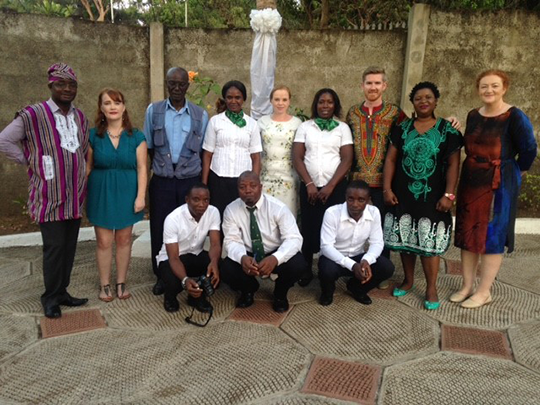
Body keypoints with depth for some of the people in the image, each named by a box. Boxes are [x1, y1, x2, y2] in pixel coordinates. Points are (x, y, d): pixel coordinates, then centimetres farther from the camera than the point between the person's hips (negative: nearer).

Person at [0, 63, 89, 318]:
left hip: (75, 196, 6)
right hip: (50, 196, -6)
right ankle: (50, 297, 15)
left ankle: (62, 292, 24)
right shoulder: (33, 115, -9)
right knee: (54, 247, -1)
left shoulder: (81, 117, 11)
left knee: (70, 246, 10)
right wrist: (29, 162, -5)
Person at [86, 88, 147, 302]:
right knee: (104, 241, 3)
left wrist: (141, 196, -8)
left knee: (124, 239, 8)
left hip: (126, 192, 0)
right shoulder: (93, 135, 1)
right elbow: (88, 167, 4)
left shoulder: (136, 136, -1)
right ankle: (104, 285, 18)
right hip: (101, 193, 0)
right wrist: (84, 194, 1)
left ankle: (121, 283, 22)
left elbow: (142, 168, -2)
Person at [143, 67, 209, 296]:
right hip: (161, 181, 1)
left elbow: (204, 151, 7)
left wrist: (203, 182, 5)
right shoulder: (153, 111, 5)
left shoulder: (200, 115, 4)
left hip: (190, 181, 0)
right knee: (160, 230, 6)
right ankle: (162, 277, 21)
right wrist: (145, 175, 7)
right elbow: (148, 147, 9)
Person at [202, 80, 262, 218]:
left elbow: (256, 157, 5)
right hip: (218, 180, 0)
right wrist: (204, 184, 1)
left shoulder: (252, 124, 6)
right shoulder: (215, 121, 4)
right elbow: (207, 155, 5)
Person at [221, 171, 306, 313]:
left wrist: (275, 258, -44)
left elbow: (294, 238, -24)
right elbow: (232, 241, -14)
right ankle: (248, 290, 12)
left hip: (275, 255, -1)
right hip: (247, 256, 2)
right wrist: (242, 257, -39)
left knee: (297, 265, -31)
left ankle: (280, 294, 6)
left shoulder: (278, 207, -17)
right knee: (227, 270, -27)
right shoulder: (231, 210, -10)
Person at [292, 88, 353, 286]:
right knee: (308, 228, 3)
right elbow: (297, 158, 0)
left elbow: (347, 160, -2)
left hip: (335, 187, -1)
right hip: (309, 187, 1)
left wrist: (330, 186, -11)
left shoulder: (343, 128, 4)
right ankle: (306, 270, 16)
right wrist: (309, 184, -9)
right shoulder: (305, 127, 6)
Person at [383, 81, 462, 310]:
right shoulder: (402, 129, 6)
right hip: (403, 195, 3)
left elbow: (453, 164, -3)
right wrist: (387, 189, -3)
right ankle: (408, 280, 27)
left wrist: (448, 194, -11)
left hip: (432, 196, -2)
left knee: (429, 242, 0)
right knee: (406, 239, 10)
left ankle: (431, 289, 13)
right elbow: (391, 160, 5)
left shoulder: (448, 130, 0)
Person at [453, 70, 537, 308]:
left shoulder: (514, 117, -11)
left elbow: (529, 150, -7)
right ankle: (467, 286, 22)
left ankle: (484, 292, 13)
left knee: (491, 235, 2)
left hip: (499, 185, -6)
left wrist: (516, 171, 3)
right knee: (467, 234, 9)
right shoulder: (473, 116, 6)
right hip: (470, 181, 6)